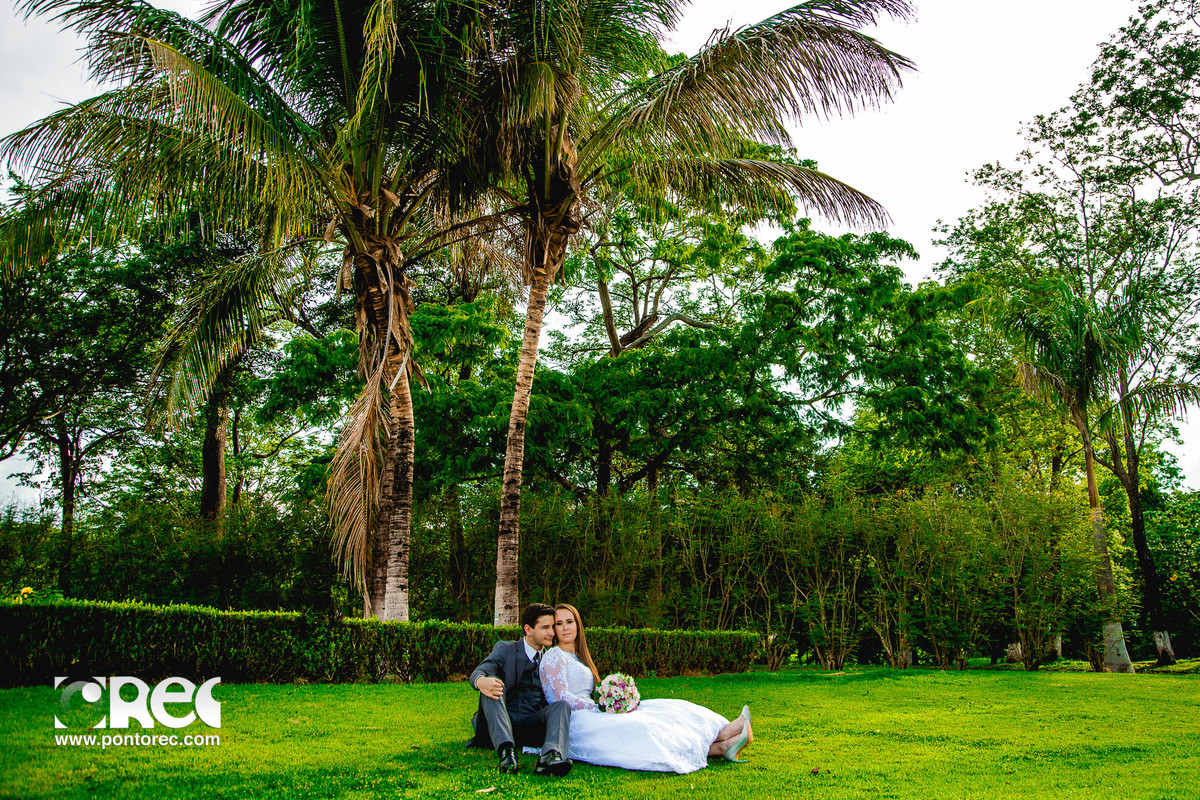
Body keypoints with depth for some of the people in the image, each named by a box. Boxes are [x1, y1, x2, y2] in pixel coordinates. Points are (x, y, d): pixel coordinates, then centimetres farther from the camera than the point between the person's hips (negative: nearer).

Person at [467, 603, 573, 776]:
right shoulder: (505, 649, 10)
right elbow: (479, 672, -7)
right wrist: (481, 681, -33)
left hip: (532, 726, 2)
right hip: (498, 723, -2)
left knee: (562, 705, -25)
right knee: (491, 684, -27)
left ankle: (551, 756, -56)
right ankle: (506, 749, -47)